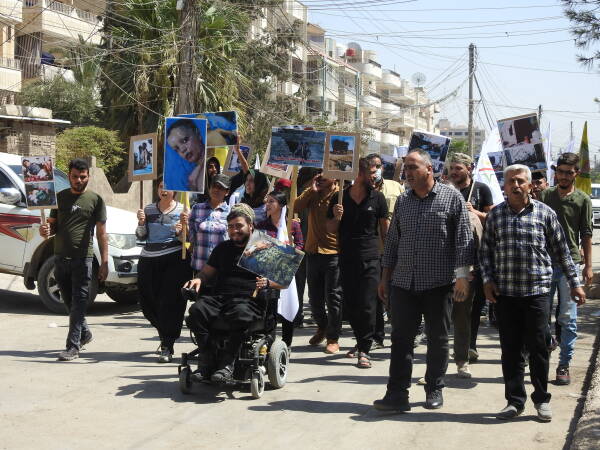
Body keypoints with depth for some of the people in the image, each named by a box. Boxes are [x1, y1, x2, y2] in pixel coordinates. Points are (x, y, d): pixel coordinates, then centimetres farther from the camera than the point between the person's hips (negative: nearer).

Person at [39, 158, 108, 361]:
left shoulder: (95, 200, 1)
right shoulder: (60, 197, 12)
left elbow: (101, 233, -1)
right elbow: (52, 224, 15)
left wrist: (104, 262, -8)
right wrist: (46, 230, -10)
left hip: (82, 259, -5)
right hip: (61, 257, 5)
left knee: (78, 303, -7)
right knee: (69, 301, 14)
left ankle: (73, 346, -8)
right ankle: (84, 333, 35)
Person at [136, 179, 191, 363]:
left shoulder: (182, 210, 2)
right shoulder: (149, 209, 12)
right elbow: (141, 237, 14)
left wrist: (180, 232, -20)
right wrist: (141, 223, -4)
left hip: (174, 260, -4)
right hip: (148, 260, 4)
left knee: (170, 303, -10)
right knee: (148, 303, 7)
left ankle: (167, 347, -5)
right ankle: (165, 335, 32)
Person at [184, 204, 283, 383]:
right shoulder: (223, 248, 29)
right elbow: (207, 272, 30)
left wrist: (267, 283, -12)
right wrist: (198, 280, 7)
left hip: (248, 300, -4)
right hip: (219, 298, 4)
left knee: (241, 315, -39)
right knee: (196, 310, -28)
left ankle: (227, 363, -34)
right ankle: (205, 359, -27)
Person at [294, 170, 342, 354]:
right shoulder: (313, 194, 9)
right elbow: (296, 208, -4)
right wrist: (311, 190, -9)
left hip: (333, 253, -5)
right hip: (313, 251, 6)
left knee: (333, 297, 0)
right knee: (314, 297, 16)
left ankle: (333, 338, 10)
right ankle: (322, 328, 38)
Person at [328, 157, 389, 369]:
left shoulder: (377, 198, 2)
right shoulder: (340, 198, 3)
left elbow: (385, 228, 9)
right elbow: (330, 229, 9)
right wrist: (336, 218, -12)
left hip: (370, 258, -2)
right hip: (346, 258, 2)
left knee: (367, 305, -8)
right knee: (350, 305, 9)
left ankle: (364, 351, -5)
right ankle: (361, 342, 28)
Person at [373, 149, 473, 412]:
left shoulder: (452, 198, -2)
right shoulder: (402, 201, 11)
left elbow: (463, 240, -4)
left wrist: (462, 276, -11)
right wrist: (385, 278, 14)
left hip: (438, 282, -3)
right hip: (403, 282, 4)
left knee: (438, 340, 8)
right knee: (401, 338, 1)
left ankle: (434, 390, 21)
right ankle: (397, 395, 3)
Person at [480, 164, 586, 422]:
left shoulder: (545, 213, 2)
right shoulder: (495, 215, 7)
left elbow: (561, 251, 6)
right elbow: (485, 251, 11)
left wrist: (574, 283, 6)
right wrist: (487, 280, -1)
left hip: (536, 291, -2)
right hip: (504, 293, 2)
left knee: (538, 347, 4)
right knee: (510, 349, 7)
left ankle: (541, 399, 19)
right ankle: (515, 401, 18)